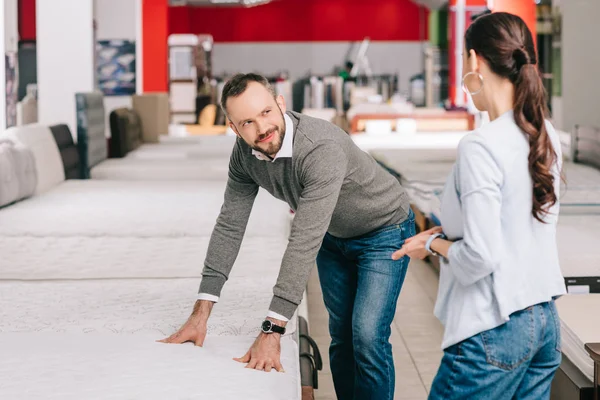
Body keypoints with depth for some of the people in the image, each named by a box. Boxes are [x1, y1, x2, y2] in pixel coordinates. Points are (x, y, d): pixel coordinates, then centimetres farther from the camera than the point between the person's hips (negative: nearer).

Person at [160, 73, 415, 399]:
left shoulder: (323, 149, -40)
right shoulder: (245, 153, -19)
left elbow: (304, 242, -44)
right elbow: (229, 226, -14)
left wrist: (272, 331, -46)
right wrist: (201, 313, -18)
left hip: (383, 229, -6)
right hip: (333, 235, 6)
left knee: (366, 336, -15)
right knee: (340, 336, 12)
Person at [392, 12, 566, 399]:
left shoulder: (481, 146, -19)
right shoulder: (547, 137, 5)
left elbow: (480, 256, -21)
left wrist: (433, 244, -3)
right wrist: (446, 234, 13)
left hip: (496, 331, -8)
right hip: (546, 323, 8)